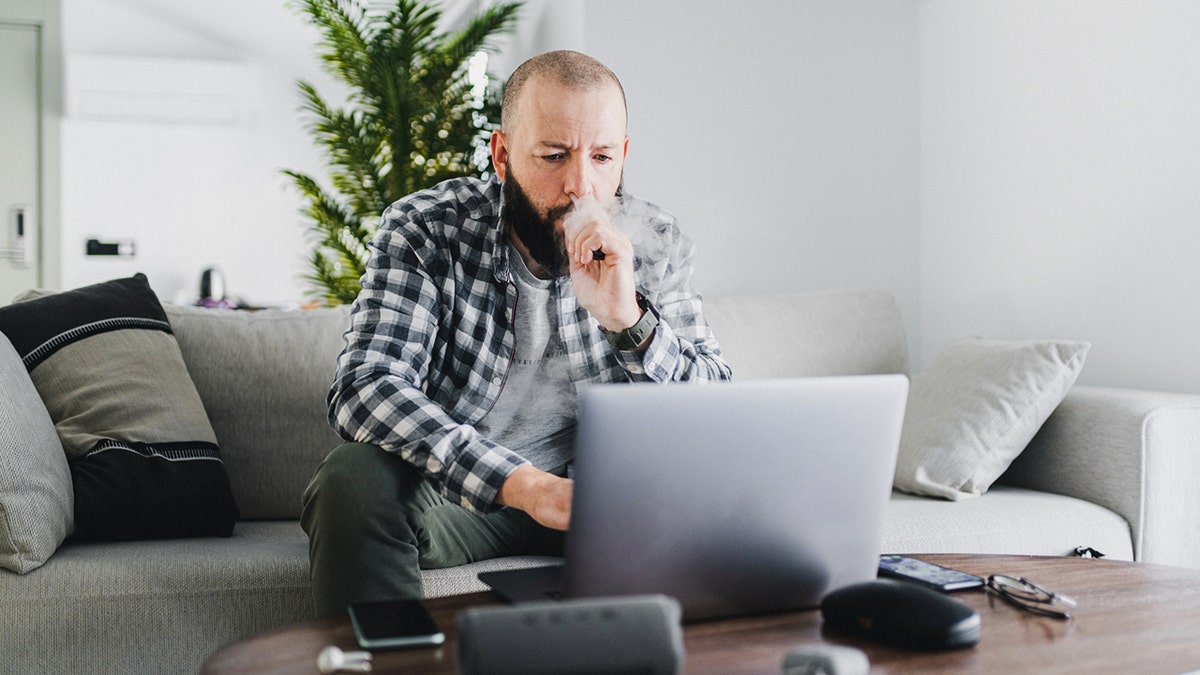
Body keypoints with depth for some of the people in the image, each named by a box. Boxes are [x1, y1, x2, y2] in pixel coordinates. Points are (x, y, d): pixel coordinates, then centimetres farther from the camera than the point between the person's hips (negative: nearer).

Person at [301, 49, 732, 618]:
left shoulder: (654, 245, -5)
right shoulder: (423, 229, -14)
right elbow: (365, 389, -26)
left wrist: (628, 320, -29)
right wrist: (522, 484, -39)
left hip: (592, 489, 2)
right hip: (452, 495, -2)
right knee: (353, 481, -32)